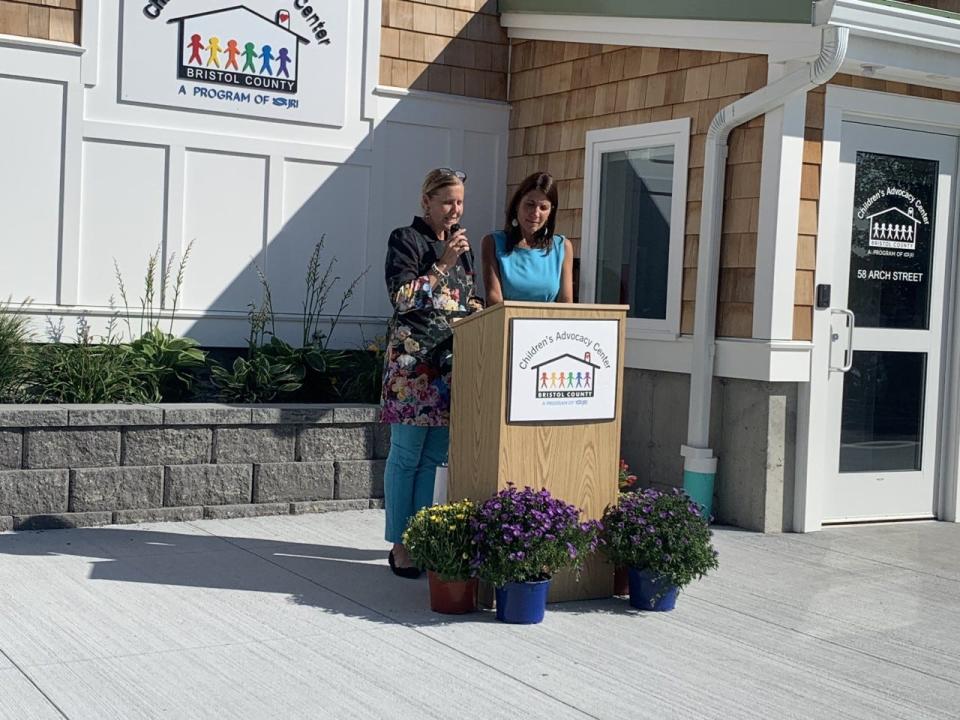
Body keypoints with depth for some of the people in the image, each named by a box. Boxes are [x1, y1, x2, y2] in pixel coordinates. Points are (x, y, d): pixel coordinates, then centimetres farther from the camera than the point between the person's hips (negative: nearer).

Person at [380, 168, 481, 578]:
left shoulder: (461, 244, 18)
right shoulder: (406, 240, -1)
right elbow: (402, 297, -10)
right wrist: (443, 264, -12)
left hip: (451, 359, 6)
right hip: (412, 356, -6)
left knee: (436, 456, 6)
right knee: (406, 455, -2)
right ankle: (400, 544, 5)